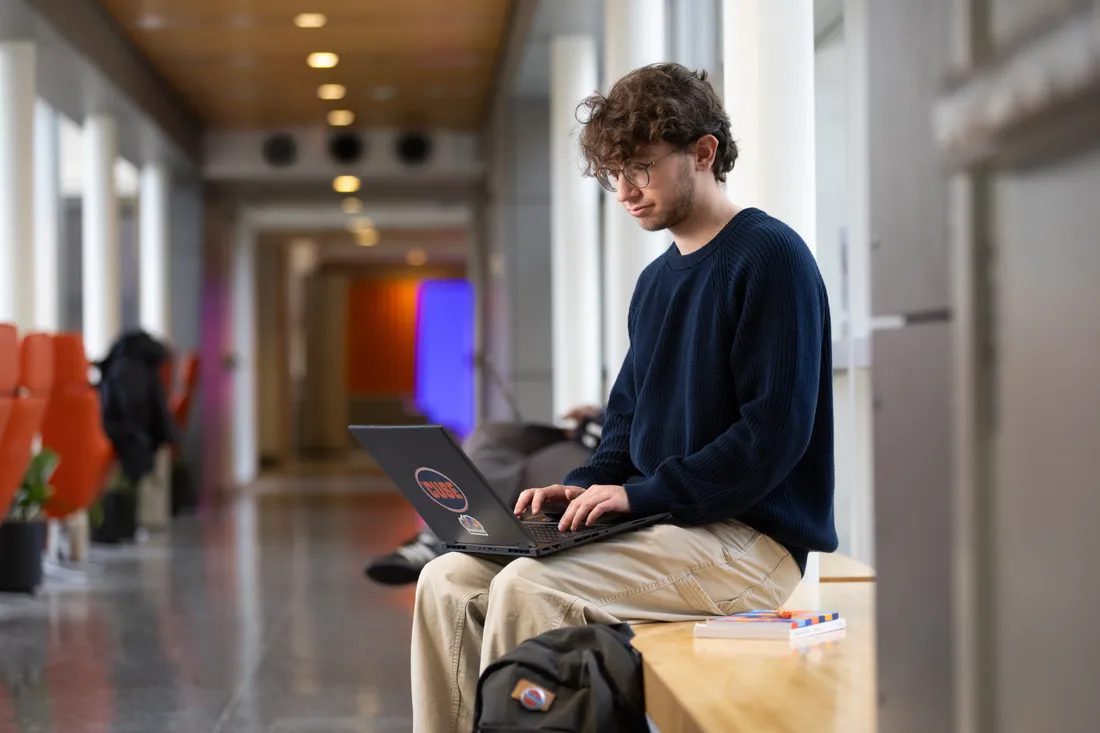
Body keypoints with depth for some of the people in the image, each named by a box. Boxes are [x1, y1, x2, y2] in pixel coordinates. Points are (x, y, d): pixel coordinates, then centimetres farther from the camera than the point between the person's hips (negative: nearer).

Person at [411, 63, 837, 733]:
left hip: (751, 539, -8)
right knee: (449, 580, -6)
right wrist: (587, 485, 3)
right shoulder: (657, 281, 17)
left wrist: (642, 493, -17)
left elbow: (776, 429, -17)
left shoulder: (770, 257, -10)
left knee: (528, 585, -28)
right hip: (667, 523, 9)